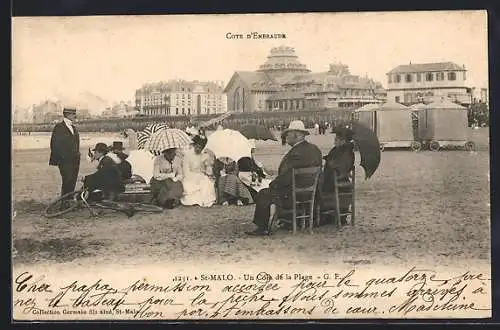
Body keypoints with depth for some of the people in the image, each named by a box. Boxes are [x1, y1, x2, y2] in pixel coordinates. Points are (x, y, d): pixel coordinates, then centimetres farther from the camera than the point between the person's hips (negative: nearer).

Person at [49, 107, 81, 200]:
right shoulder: (59, 127, -6)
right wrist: (61, 157, -15)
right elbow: (55, 144, -11)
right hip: (65, 161, -7)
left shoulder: (74, 128, 18)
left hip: (75, 160, 7)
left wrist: (77, 155, 13)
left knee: (72, 183, 7)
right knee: (67, 183, -10)